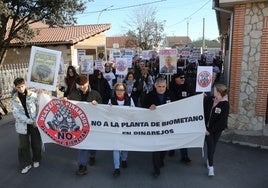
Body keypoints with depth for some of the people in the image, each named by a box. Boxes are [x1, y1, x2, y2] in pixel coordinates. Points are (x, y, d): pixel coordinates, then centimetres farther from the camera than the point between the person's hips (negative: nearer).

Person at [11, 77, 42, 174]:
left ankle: (36, 160, 35)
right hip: (23, 126, 1)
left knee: (36, 143, 13)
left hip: (35, 124, 0)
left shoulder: (33, 95, -6)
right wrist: (31, 122, -18)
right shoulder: (14, 100, -3)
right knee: (23, 146, 8)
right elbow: (17, 114, -10)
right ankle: (26, 164, 25)